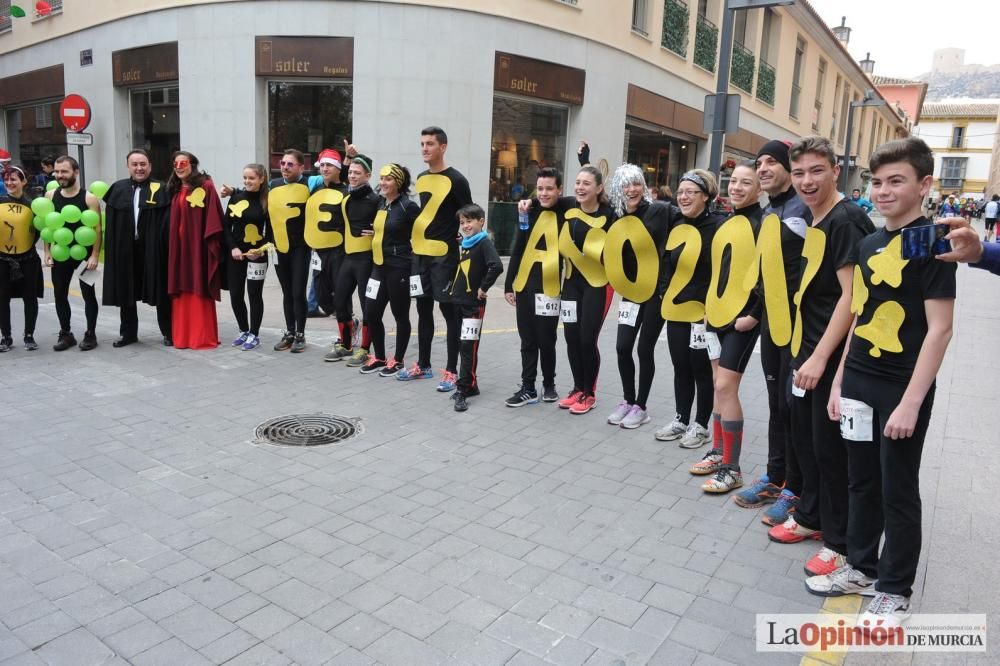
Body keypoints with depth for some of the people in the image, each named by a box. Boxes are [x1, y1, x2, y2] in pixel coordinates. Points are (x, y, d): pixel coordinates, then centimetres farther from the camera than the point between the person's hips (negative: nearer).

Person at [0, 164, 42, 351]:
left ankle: (29, 336, 19)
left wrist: (29, 245, -5)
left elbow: (40, 229, 4)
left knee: (30, 298, 5)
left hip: (27, 260, -1)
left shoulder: (32, 204, -4)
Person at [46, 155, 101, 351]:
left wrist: (94, 255, -16)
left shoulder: (89, 198, -9)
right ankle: (65, 334, 19)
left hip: (84, 254, -4)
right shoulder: (50, 196, 3)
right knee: (59, 294, 8)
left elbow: (97, 228, -10)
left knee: (88, 294, 4)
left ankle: (90, 334, 14)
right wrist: (47, 251, 3)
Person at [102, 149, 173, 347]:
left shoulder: (160, 190, -2)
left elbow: (167, 223, -7)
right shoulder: (117, 189, 7)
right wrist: (111, 250, -2)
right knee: (125, 292, 11)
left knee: (160, 292, 4)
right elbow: (110, 224, 6)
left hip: (152, 249, -3)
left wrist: (166, 247, -15)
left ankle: (168, 332, 17)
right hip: (125, 250, 3)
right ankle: (128, 332, 24)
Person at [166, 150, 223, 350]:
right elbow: (172, 221, 15)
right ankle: (183, 336, 14)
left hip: (199, 247, -6)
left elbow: (213, 217, -10)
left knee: (200, 292, -1)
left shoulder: (206, 187, -4)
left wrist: (212, 243, -17)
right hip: (178, 247, 6)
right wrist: (172, 244, 6)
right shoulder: (174, 190, 14)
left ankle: (203, 337, 6)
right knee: (182, 292, 7)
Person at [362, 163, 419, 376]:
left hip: (399, 268, -7)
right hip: (379, 266, 7)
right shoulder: (380, 203, 10)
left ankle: (397, 361, 17)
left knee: (400, 315, 5)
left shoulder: (408, 206, -12)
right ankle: (379, 358, 23)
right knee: (372, 313, 8)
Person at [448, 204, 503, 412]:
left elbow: (497, 266, -26)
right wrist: (453, 288, 16)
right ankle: (471, 385, 22)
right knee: (463, 346, 12)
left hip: (474, 304, -8)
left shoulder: (484, 242, -11)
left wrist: (483, 288, -19)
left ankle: (463, 389, -4)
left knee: (469, 346, -7)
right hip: (458, 301, 8)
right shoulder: (464, 243, 14)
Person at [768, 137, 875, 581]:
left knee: (830, 447, 2)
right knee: (804, 438, 18)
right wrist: (803, 348, 16)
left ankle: (840, 541, 18)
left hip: (833, 355, -9)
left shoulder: (846, 221, -16)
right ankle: (811, 516, 35)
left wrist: (821, 357, -21)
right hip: (807, 347, 9)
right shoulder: (813, 219, 10)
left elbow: (850, 296, -20)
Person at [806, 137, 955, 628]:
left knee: (898, 493, 7)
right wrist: (839, 380, 11)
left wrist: (911, 401, -18)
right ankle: (861, 567, 33)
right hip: (859, 384, 6)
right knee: (862, 482, 16)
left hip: (902, 389, -6)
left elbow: (939, 329, -15)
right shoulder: (869, 244, 9)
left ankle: (895, 589, 23)